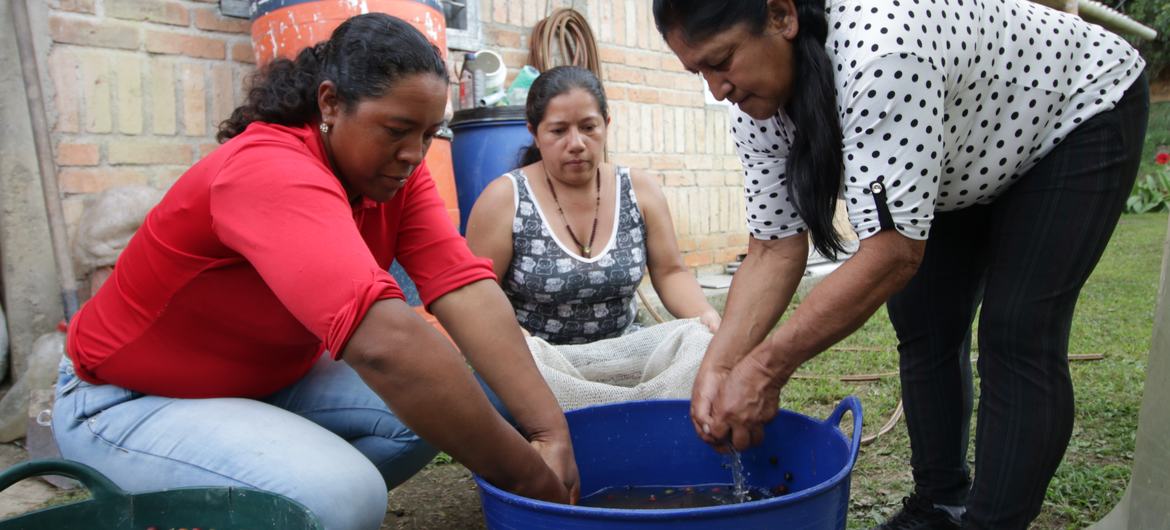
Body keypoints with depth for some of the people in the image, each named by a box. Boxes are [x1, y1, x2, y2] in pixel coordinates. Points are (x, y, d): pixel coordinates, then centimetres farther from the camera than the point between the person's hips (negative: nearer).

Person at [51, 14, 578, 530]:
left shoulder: (393, 169, -8)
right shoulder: (271, 171, -33)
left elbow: (465, 289, -21)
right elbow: (384, 341, -46)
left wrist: (550, 431, -31)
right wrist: (526, 475, -41)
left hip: (271, 378, 8)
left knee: (438, 404, -9)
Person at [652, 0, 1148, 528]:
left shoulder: (879, 53, -43)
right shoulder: (754, 105, -18)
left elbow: (893, 252, -41)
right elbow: (774, 248, -16)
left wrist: (767, 366, -39)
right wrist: (718, 366, -27)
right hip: (969, 158, 7)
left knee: (1014, 336, -15)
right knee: (922, 325, 2)